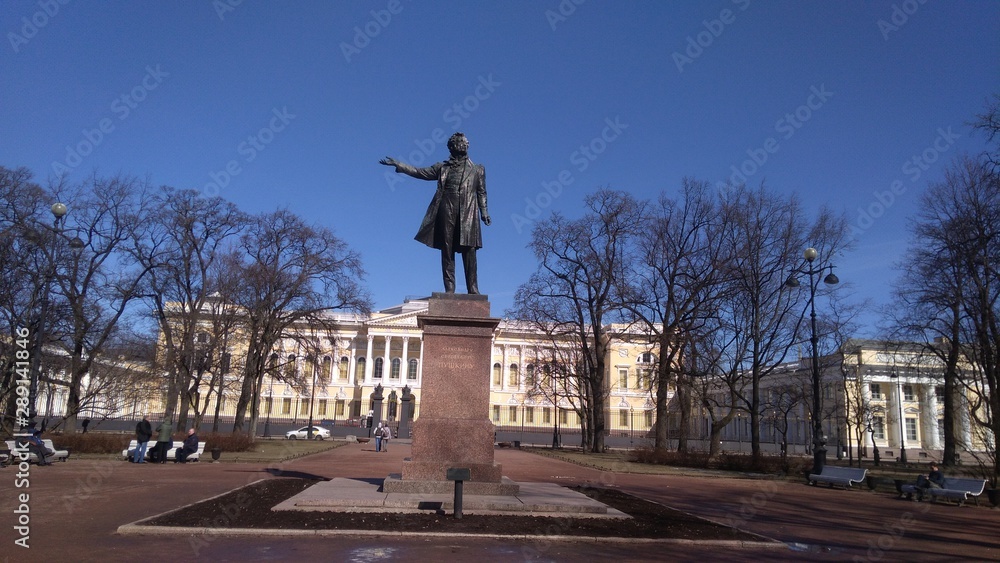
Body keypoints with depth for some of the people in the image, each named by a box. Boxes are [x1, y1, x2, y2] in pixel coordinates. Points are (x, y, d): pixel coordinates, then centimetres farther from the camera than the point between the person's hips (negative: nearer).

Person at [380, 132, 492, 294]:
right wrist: (398, 164, 12)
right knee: (447, 250, -5)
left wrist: (484, 212, 3)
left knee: (469, 250, -10)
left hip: (468, 213, -1)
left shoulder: (477, 170, 20)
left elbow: (481, 192, 15)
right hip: (447, 211, 1)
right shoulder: (442, 168, 19)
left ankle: (473, 289, -11)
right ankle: (449, 288, -5)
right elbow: (419, 172, 18)